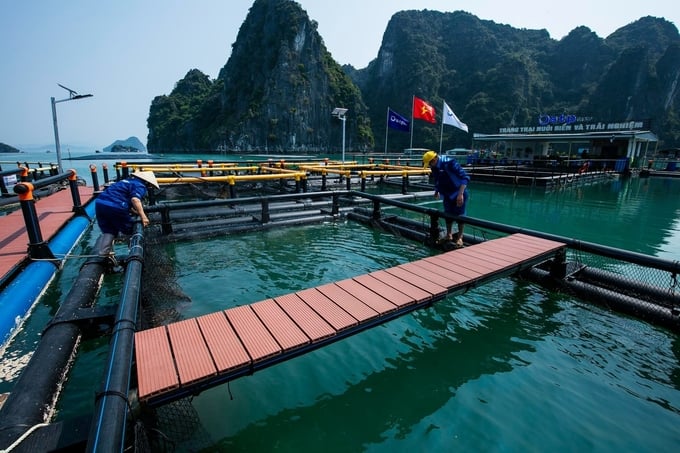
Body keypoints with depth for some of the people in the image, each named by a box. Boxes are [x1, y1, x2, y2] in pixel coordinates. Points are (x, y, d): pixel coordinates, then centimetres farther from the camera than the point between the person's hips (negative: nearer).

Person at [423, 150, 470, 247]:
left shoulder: (450, 163, -27)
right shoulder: (434, 167, -5)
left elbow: (465, 177, -30)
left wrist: (460, 194, -36)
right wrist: (436, 191, 17)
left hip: (459, 193, -6)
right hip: (447, 194, 7)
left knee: (460, 215, 0)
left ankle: (460, 237, 12)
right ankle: (449, 235, 25)